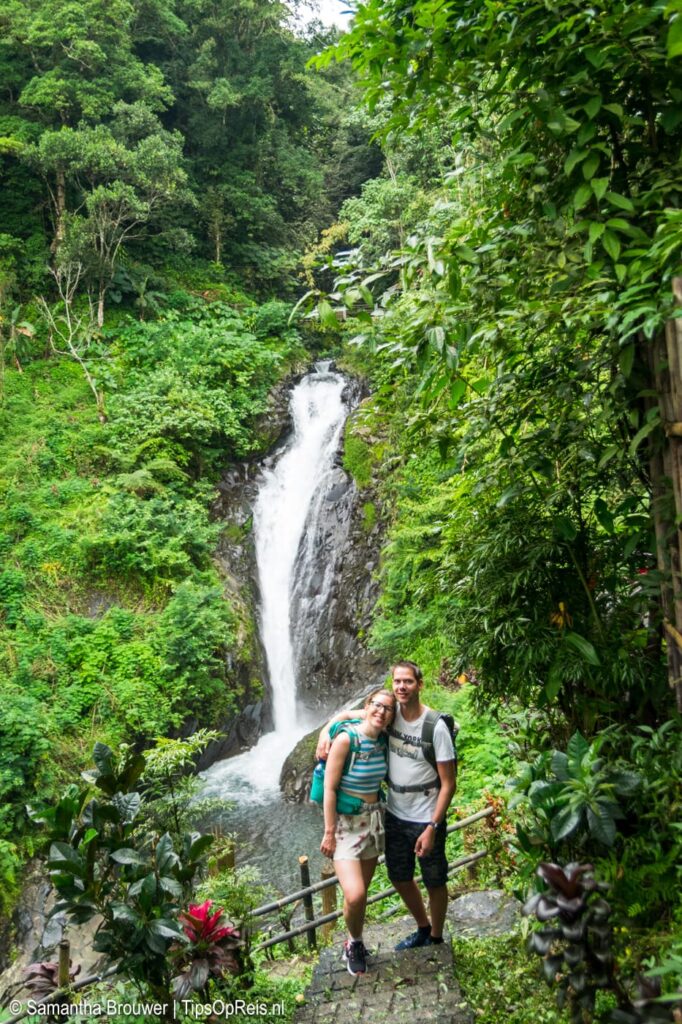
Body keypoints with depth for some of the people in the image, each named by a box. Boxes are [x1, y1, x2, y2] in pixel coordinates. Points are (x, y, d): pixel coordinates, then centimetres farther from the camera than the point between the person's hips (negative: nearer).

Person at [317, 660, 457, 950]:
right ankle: (423, 928, 45)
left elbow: (448, 783, -17)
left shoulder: (435, 727, -22)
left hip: (425, 820, -5)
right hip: (395, 815, 5)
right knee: (400, 878, 21)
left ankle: (436, 938, 38)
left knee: (434, 883, 14)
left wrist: (432, 827, -20)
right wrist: (325, 731, -14)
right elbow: (347, 714, 6)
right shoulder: (390, 712, -8)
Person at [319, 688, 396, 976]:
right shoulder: (346, 739, -20)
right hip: (345, 822, -5)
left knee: (362, 891, 11)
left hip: (373, 820, 5)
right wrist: (329, 833, -15)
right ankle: (355, 943, 15)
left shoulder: (384, 740, -3)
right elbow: (329, 788, -16)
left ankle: (355, 944, 34)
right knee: (354, 895, -15)